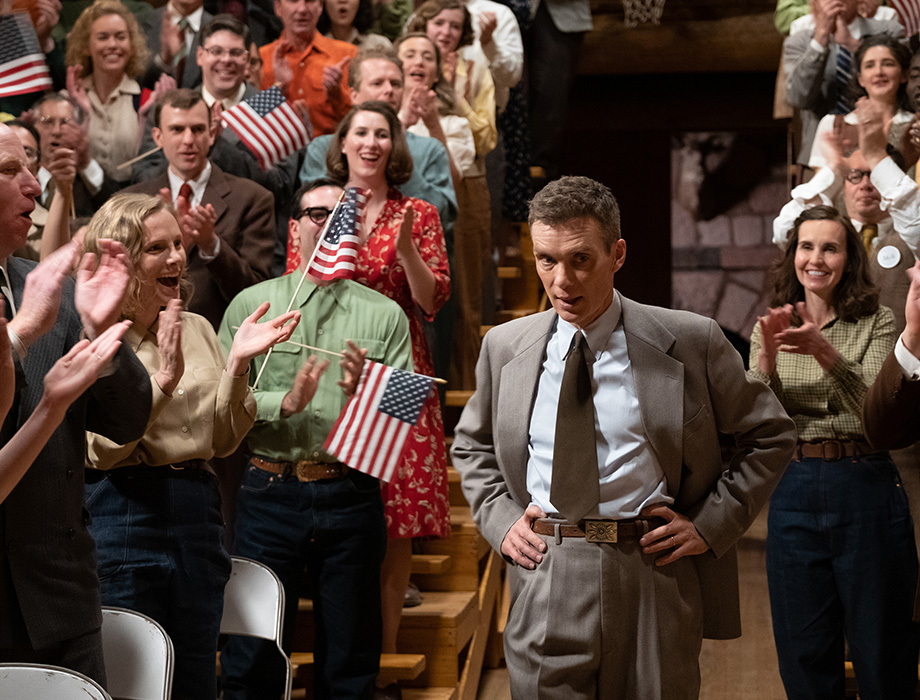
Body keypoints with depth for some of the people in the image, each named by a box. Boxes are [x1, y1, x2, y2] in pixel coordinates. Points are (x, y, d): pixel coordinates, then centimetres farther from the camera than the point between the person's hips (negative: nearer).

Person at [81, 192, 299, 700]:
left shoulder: (197, 330, 12)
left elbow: (223, 440, 8)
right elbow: (100, 448, -14)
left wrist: (237, 364, -6)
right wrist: (163, 380, -22)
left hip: (197, 510, 6)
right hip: (121, 514, -5)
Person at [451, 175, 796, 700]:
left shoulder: (691, 342, -2)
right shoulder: (504, 347, 7)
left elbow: (770, 435, 6)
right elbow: (472, 445, 22)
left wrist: (711, 523, -3)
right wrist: (499, 517, 5)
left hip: (654, 580, -1)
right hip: (543, 581, 2)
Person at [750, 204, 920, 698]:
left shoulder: (876, 324, 1)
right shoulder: (771, 329, 9)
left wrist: (825, 352, -29)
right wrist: (767, 358, -19)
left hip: (865, 488, -3)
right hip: (794, 488, 3)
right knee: (804, 656, 9)